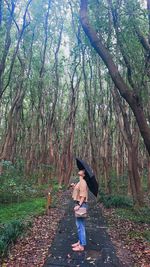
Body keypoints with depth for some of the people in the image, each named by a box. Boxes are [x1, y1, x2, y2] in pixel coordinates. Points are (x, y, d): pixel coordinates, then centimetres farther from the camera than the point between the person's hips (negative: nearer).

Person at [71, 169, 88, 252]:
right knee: (79, 225, 18)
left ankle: (82, 246, 6)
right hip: (79, 204, 10)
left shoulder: (83, 182, -16)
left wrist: (79, 205, -24)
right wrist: (74, 186, 7)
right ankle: (80, 241, 30)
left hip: (81, 205, -10)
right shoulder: (80, 182, 14)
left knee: (80, 225, -3)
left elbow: (83, 195, -21)